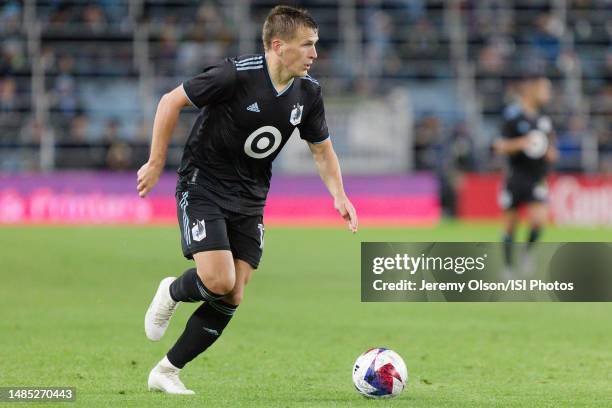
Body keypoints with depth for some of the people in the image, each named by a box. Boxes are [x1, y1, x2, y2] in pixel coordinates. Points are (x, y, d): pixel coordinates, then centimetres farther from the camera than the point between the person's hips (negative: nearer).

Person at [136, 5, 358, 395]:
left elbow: (322, 149, 12)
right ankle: (172, 292, 14)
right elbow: (171, 102, -13)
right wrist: (156, 164, -10)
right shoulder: (236, 75, -22)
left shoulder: (308, 92, -3)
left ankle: (166, 372, 13)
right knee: (219, 281, -22)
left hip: (249, 201, 6)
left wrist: (339, 196, -4)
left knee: (232, 298, -1)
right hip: (203, 186, -6)